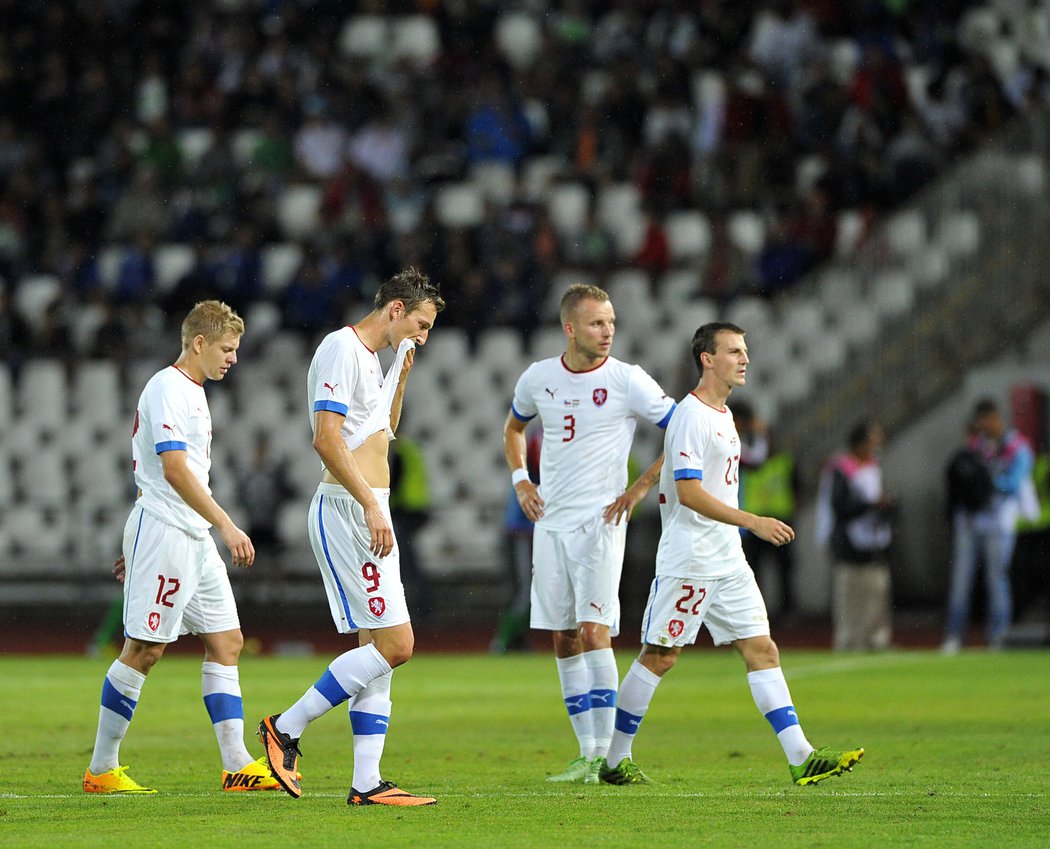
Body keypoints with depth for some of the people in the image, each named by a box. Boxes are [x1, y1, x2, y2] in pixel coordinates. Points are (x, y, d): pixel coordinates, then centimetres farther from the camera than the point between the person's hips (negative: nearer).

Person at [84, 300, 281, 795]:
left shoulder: (193, 392, 20)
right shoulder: (167, 389, -12)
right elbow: (174, 470, -22)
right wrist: (226, 525, -25)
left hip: (194, 537, 10)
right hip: (162, 532, -10)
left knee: (226, 641, 4)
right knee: (145, 649, -7)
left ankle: (236, 765, 1)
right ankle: (101, 769, 1)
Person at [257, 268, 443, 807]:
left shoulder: (371, 358, 20)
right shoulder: (342, 349, -11)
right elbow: (327, 439, -21)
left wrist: (401, 377, 21)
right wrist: (371, 505, -25)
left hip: (368, 514, 10)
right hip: (347, 512, -10)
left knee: (376, 648, 7)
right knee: (394, 645, -13)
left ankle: (367, 783, 6)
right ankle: (286, 728, -7)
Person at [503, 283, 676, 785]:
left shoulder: (628, 381, -7)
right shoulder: (538, 378, 5)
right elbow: (514, 428, 25)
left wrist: (639, 489, -8)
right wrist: (520, 480, 9)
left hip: (600, 521, -5)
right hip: (551, 521, 5)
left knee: (593, 630, -16)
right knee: (564, 640, 5)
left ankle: (607, 753, -14)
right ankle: (588, 754, 12)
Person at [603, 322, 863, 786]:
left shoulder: (722, 414, 16)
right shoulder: (690, 416, -14)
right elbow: (688, 492, -22)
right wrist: (753, 521, -26)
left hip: (728, 562, 9)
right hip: (687, 563, -9)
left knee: (762, 649, 0)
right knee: (659, 656, -2)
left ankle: (801, 758, -5)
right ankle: (614, 760, 8)